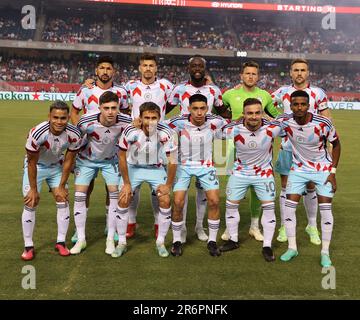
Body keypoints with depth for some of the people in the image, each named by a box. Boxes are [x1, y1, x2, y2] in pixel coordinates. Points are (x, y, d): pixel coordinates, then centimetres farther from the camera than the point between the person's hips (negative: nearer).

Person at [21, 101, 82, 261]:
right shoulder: (37, 133, -35)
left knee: (63, 201, -3)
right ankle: (28, 246, 6)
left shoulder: (74, 134, -26)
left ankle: (61, 242, 10)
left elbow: (68, 160, -11)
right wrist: (33, 189, -14)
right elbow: (32, 163, -22)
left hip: (56, 166, 3)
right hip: (36, 166, -3)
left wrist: (62, 186, -6)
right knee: (30, 204, -7)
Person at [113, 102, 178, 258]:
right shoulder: (130, 131, -27)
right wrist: (127, 183, -9)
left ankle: (160, 242, 9)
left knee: (165, 201, -11)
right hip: (133, 167, 0)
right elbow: (122, 157, -13)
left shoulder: (166, 133, -26)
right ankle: (121, 243, 8)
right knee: (123, 201, -10)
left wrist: (168, 185, -10)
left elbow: (172, 161, -14)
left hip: (156, 169, 0)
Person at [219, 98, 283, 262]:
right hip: (240, 172, 1)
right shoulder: (233, 130, -25)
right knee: (231, 205, 7)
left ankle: (267, 246, 12)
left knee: (269, 207, -3)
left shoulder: (272, 128, -24)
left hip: (264, 172, 0)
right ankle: (233, 240, 28)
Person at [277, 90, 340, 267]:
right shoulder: (284, 121, -19)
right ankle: (292, 248, 12)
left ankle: (325, 252, 11)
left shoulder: (323, 123, -22)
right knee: (289, 206, -4)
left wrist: (333, 172, -9)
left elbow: (336, 145, -7)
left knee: (325, 209, -5)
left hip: (323, 169, -2)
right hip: (299, 168, 2)